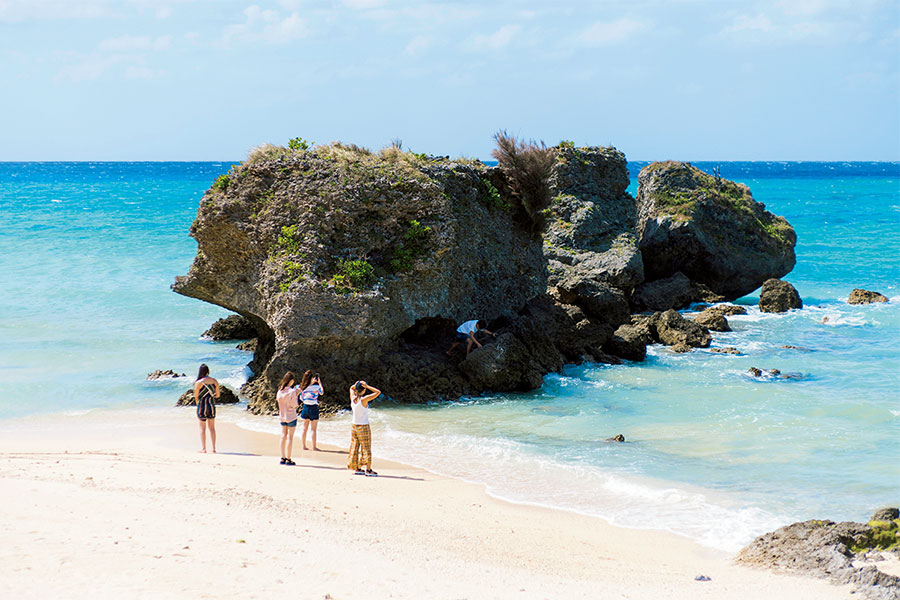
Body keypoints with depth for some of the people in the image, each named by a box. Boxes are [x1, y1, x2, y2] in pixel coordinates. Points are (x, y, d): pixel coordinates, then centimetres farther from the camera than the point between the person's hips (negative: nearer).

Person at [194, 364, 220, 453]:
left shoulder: (199, 383, -15)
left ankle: (203, 448, 8)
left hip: (202, 406, -4)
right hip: (212, 405, 4)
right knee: (212, 428, 12)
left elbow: (196, 396, -11)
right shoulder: (215, 381, -1)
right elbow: (217, 395, 5)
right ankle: (213, 448, 12)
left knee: (202, 428, 6)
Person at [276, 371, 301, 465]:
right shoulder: (292, 391, -18)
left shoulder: (280, 391, 0)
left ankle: (283, 458, 14)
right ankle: (288, 459, 1)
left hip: (282, 416, 6)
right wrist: (296, 395, -1)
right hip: (291, 416, -6)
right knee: (290, 437, 0)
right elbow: (294, 405, -14)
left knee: (283, 436, 12)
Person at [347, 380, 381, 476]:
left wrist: (356, 385, 1)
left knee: (355, 447, 12)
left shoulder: (353, 398, -2)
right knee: (366, 448, 1)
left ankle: (357, 468, 16)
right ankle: (368, 470, 4)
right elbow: (378, 392, -19)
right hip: (364, 427, -6)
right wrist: (367, 386, -15)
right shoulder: (364, 399, -19)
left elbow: (351, 388, 21)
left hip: (354, 426, 6)